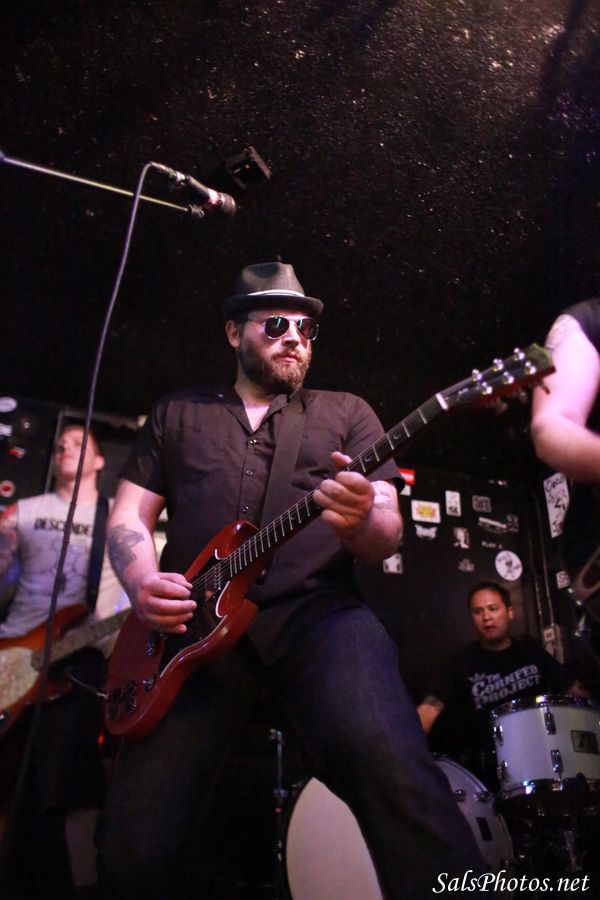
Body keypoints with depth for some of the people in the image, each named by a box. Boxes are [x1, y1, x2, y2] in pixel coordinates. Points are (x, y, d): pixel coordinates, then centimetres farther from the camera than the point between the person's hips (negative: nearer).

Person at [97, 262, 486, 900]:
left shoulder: (347, 412, 19)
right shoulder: (176, 413, 22)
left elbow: (386, 536, 10)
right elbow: (128, 517, 18)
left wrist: (362, 520, -16)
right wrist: (143, 583, -5)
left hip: (318, 609, -1)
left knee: (387, 762, -33)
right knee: (136, 849, -14)